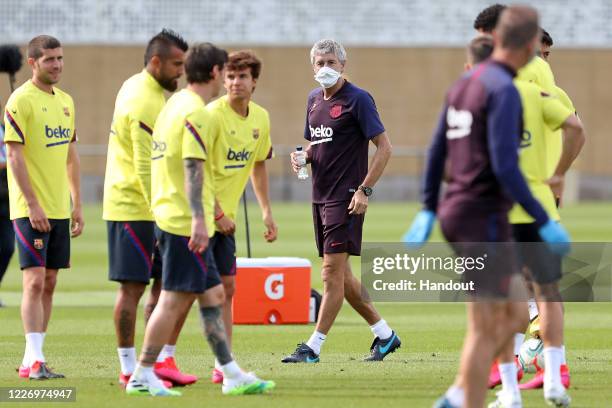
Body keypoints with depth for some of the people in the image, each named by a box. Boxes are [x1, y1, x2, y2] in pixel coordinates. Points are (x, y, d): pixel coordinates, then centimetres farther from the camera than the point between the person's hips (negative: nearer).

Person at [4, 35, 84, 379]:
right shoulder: (21, 101, -10)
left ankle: (31, 361, 12)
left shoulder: (65, 101, 13)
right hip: (31, 208, -7)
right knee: (35, 280, -12)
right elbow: (15, 155, -14)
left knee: (49, 283, 7)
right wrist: (32, 204, -19)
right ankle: (35, 360, -13)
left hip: (59, 208, 7)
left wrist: (77, 205, 15)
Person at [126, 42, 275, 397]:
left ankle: (232, 374, 11)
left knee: (212, 294, 10)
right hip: (186, 222, -10)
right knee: (175, 299, -5)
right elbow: (193, 168, -22)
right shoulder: (197, 113, -14)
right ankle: (143, 375, -2)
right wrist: (198, 218, -27)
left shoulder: (175, 105, 17)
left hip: (170, 217, 10)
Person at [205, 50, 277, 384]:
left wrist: (266, 211, 17)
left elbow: (258, 165, 21)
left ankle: (223, 365, 13)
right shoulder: (212, 115, -17)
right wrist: (217, 213, -21)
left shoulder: (260, 118, 6)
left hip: (226, 217, 8)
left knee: (226, 288, 9)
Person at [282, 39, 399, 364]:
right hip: (320, 197, 9)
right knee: (340, 275, 11)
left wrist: (364, 190, -17)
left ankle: (313, 347, -7)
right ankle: (385, 334, 22)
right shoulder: (314, 100, 14)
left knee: (332, 272, -8)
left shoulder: (357, 99, -9)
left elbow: (384, 147, -11)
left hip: (345, 198, -9)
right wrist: (302, 156, 3)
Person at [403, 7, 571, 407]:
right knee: (486, 331, -3)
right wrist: (545, 223, -18)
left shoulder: (465, 84, 12)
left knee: (514, 315, 16)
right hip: (485, 221, -9)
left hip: (458, 216, 9)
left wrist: (429, 211, 24)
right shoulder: (503, 91, -17)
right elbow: (505, 167, -24)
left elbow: (438, 150, 18)